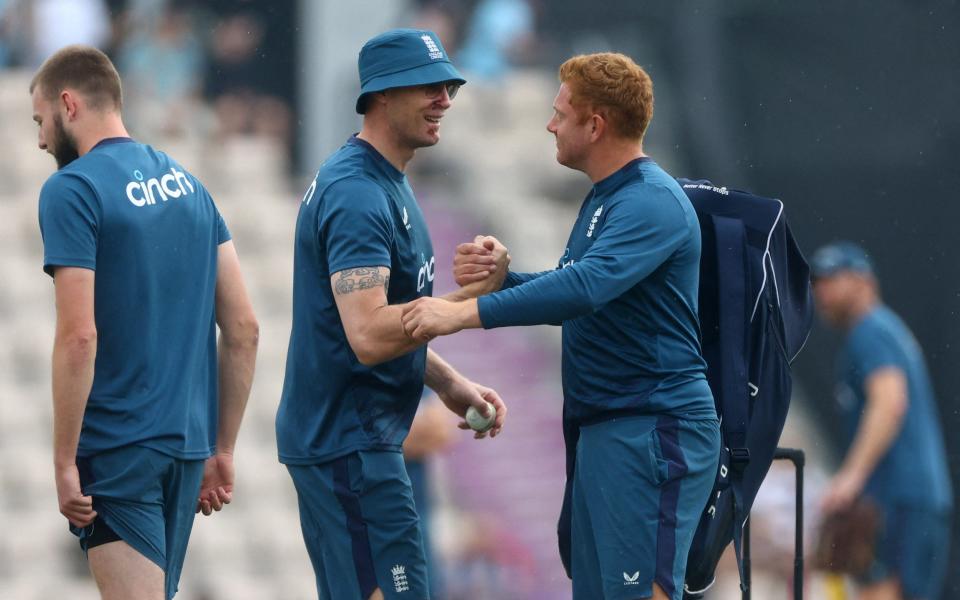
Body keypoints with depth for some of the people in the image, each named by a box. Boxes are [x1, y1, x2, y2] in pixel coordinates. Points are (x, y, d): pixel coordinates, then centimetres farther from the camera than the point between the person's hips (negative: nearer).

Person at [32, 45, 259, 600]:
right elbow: (244, 329, 12)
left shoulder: (72, 190, -9)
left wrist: (64, 461, -13)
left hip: (117, 445, -7)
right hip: (187, 440, 7)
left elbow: (79, 336, -18)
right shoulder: (187, 184, 13)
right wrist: (223, 449, 16)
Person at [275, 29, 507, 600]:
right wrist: (469, 297, -26)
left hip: (336, 437, 11)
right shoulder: (357, 194, -18)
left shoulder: (386, 184, 15)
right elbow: (368, 336, -27)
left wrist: (450, 384, 14)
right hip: (349, 441, -11)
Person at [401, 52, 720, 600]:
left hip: (652, 429, -11)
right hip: (605, 429, 11)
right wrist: (502, 279, 1)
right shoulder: (604, 199, 18)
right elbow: (573, 294, 21)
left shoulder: (651, 202, -17)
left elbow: (586, 286, -30)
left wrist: (466, 313, -33)